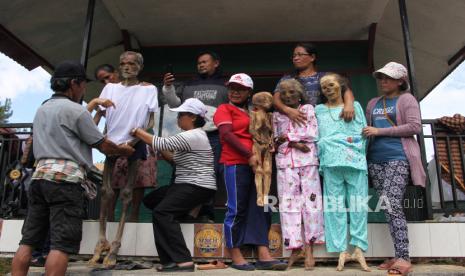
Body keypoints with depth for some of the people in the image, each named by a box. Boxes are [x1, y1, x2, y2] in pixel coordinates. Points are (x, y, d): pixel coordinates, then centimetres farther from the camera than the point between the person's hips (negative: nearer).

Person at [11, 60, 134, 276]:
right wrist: (124, 150, 18)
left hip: (40, 175, 8)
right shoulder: (75, 110, -4)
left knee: (29, 240, 9)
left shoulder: (42, 109, 21)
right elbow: (102, 145, 0)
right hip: (65, 178, -8)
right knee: (61, 243, -8)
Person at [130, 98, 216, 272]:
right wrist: (162, 154, 1)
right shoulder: (192, 135, 18)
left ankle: (183, 260, -20)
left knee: (162, 212, -20)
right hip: (188, 185, 10)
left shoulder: (192, 136, -16)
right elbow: (177, 161, 16)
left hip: (197, 187, -10)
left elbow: (162, 144, -22)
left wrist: (137, 132, -11)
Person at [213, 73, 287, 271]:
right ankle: (236, 258, 6)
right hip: (235, 164, -7)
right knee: (237, 210, -4)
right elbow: (227, 134, -11)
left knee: (260, 209, 2)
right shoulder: (224, 109, 4)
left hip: (254, 165, 7)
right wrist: (249, 155, -17)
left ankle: (263, 256, 4)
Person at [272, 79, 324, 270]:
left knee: (311, 201, -3)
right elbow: (276, 140, 5)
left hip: (307, 161, -1)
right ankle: (295, 247, 5)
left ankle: (309, 249, 3)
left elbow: (312, 134, -3)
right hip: (285, 162, 2)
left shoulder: (308, 109, 10)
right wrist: (296, 144, -11)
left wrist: (287, 137, -6)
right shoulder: (277, 115, 15)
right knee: (288, 203, -2)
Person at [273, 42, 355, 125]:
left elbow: (346, 90, 2)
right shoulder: (286, 79, 13)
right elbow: (276, 99, 1)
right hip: (295, 124, 1)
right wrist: (287, 110, -20)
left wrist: (349, 104, -20)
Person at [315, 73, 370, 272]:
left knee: (358, 204, -4)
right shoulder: (319, 110, 18)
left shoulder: (355, 106, 19)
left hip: (355, 160, 1)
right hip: (331, 162, 0)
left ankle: (359, 249, 2)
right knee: (335, 205, -3)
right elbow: (315, 137, 11)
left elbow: (363, 133, 14)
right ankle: (341, 251, 0)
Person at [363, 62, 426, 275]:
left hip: (398, 159, -6)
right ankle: (399, 256, 8)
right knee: (388, 208, 3)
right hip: (376, 160, 6)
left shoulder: (406, 99, 3)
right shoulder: (373, 103, 19)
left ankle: (404, 258, -11)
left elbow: (415, 127, -8)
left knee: (392, 206, -15)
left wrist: (380, 131, -10)